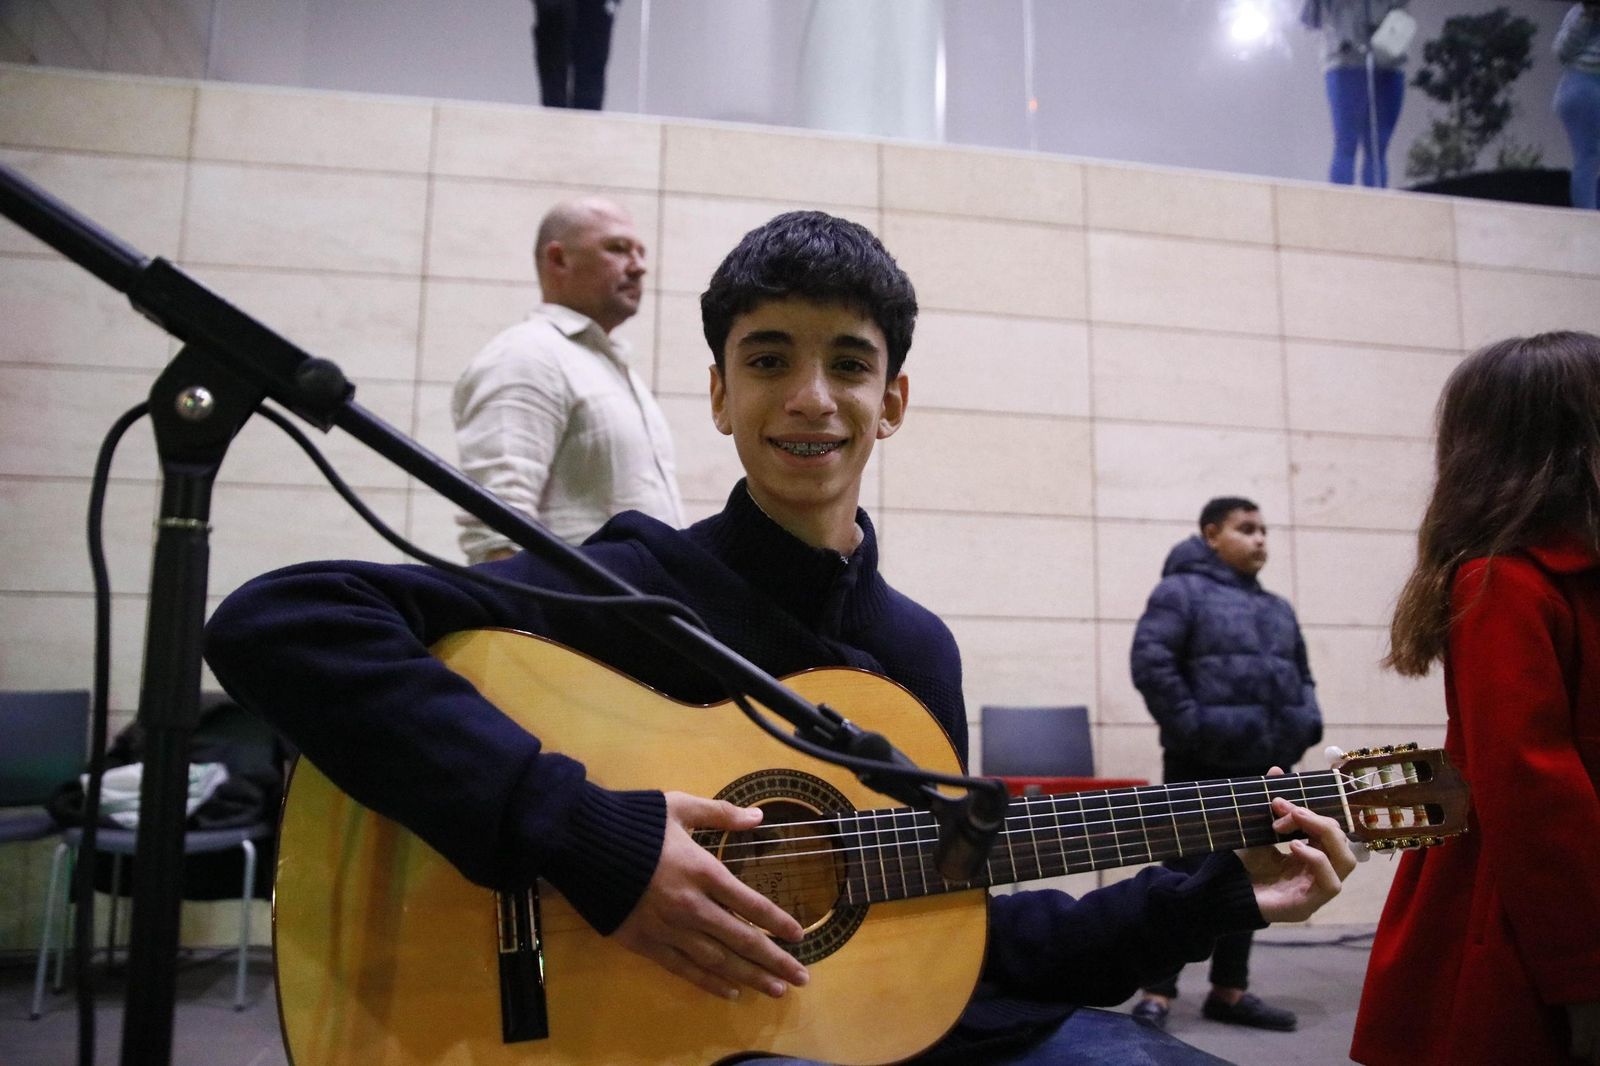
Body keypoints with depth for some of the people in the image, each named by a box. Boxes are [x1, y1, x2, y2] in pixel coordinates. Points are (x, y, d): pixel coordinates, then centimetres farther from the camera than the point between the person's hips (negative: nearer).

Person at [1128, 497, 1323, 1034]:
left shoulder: (1278, 608, 20)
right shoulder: (1182, 591, -4)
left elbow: (1302, 675, 28)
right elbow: (1150, 662, -15)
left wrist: (1307, 724, 10)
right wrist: (1190, 726, -18)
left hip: (1264, 767, 7)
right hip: (1203, 766, -7)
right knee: (1185, 877, -3)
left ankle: (1229, 990, 24)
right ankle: (1158, 991, 6)